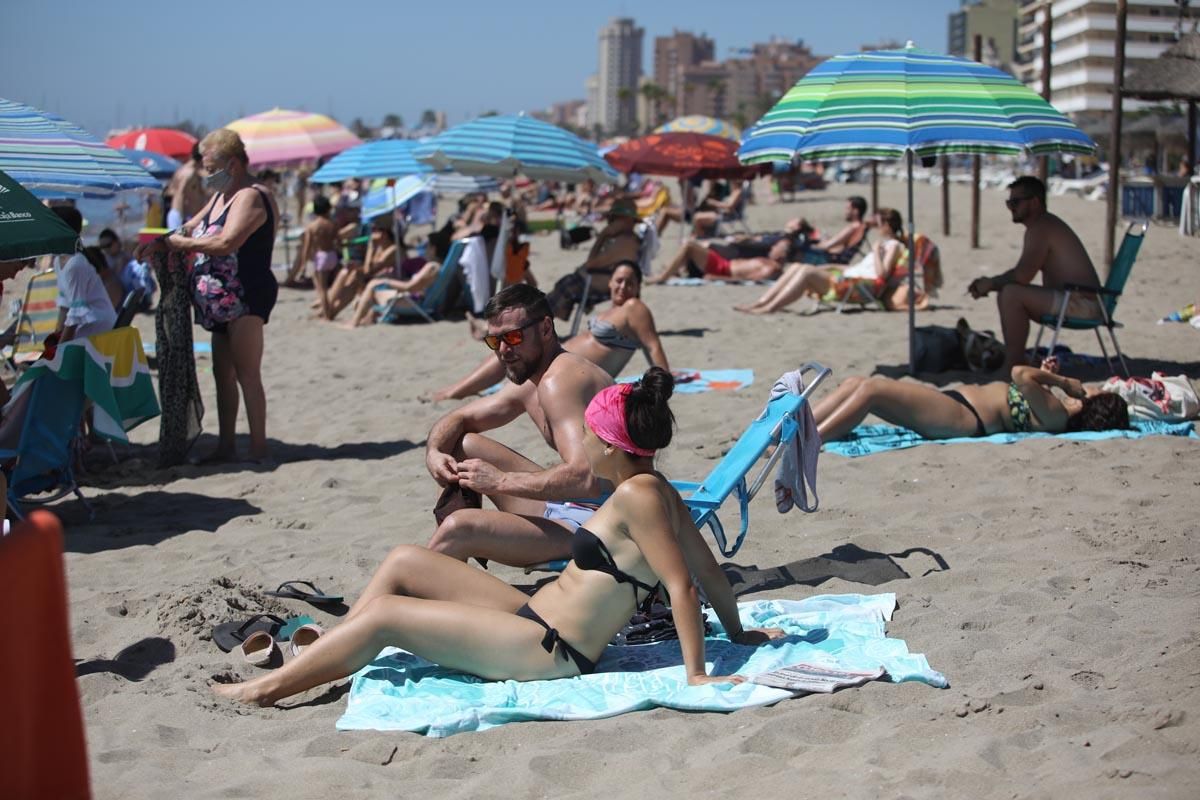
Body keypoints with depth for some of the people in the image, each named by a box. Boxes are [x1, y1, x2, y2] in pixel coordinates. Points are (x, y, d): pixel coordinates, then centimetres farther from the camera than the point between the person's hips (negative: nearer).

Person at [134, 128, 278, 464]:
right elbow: (192, 227, 25)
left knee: (247, 374, -10)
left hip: (245, 299, -10)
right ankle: (226, 447, 20)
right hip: (223, 300, 10)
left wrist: (181, 243, -16)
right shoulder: (220, 196, 17)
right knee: (223, 373, 13)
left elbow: (226, 243, -27)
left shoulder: (251, 197, -15)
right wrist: (159, 242, 7)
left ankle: (259, 450, -7)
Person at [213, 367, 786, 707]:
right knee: (404, 562, 10)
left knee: (383, 615, -10)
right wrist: (737, 632, 22)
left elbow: (683, 583, -24)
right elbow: (707, 568, 12)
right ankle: (318, 657, 17)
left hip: (552, 652, -10)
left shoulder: (638, 495, -20)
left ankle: (266, 689, 2)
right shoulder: (657, 490, 7)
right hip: (533, 616, 10)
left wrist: (695, 674, -23)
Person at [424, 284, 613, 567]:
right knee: (462, 446, 18)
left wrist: (500, 481, -25)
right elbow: (458, 419, 23)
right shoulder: (529, 382, 13)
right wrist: (434, 453, 0)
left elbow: (587, 478, -33)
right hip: (567, 504, 11)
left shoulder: (559, 380, -20)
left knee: (459, 528, -26)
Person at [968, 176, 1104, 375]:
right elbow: (1021, 273, 22)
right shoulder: (1045, 224, 18)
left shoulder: (1040, 228, -15)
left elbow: (1022, 275, -26)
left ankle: (1011, 367, -22)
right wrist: (989, 282, 8)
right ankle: (1015, 358, 11)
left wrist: (991, 283, -9)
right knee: (1006, 293, 15)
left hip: (1081, 304, -11)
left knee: (1011, 294, -25)